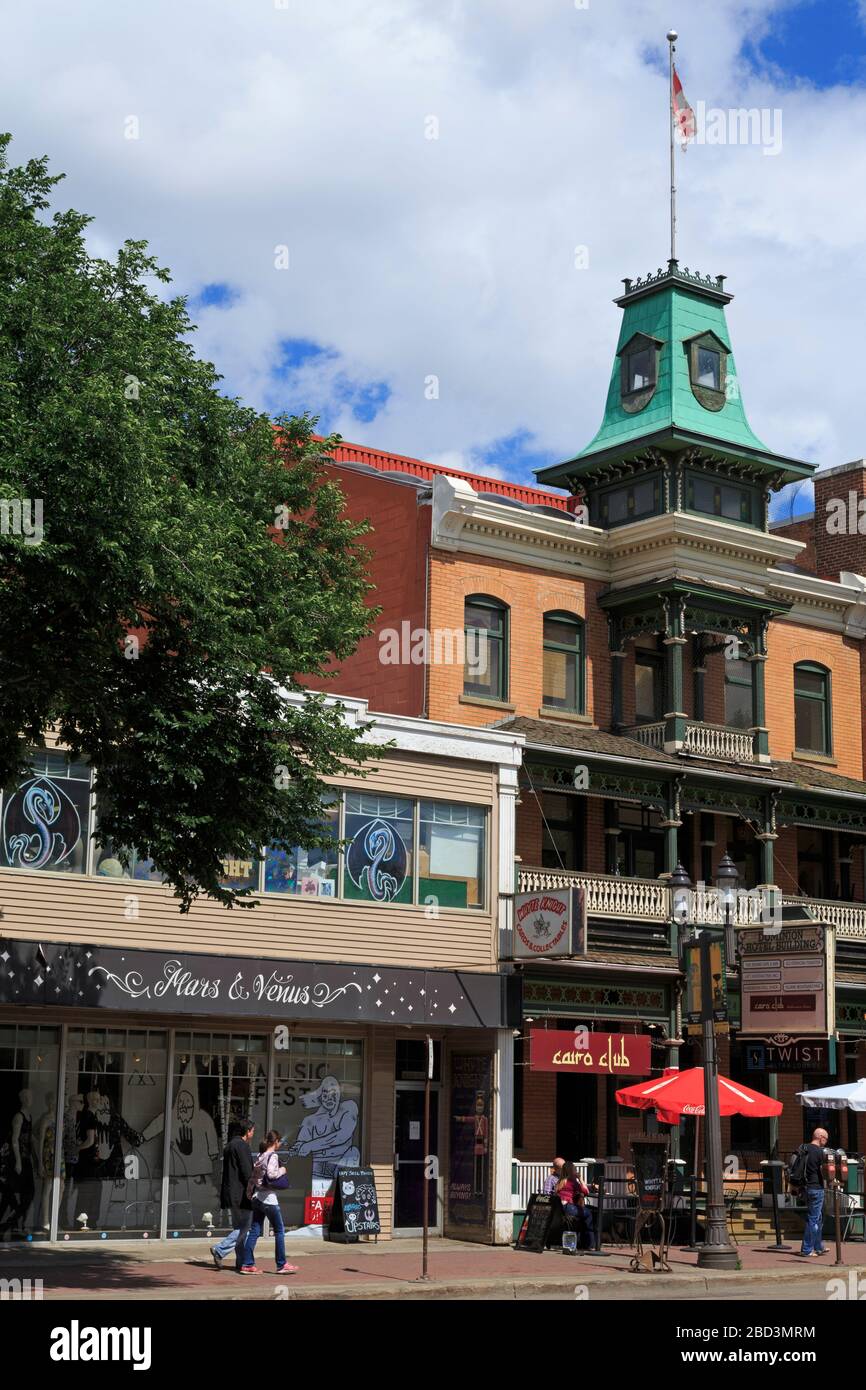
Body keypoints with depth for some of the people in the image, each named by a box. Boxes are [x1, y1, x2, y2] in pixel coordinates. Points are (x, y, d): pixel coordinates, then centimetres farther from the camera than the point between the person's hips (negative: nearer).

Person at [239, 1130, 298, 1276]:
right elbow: (271, 1174, -26)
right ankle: (281, 1265, 8)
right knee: (279, 1231, 3)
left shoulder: (260, 1156, 12)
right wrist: (281, 1171, -9)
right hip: (268, 1198, -8)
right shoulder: (272, 1156, -12)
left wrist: (249, 1192, 21)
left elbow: (253, 1176, 15)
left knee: (254, 1231, 7)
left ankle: (247, 1264, 5)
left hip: (257, 1198, 8)